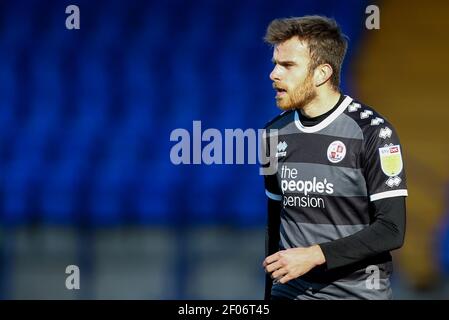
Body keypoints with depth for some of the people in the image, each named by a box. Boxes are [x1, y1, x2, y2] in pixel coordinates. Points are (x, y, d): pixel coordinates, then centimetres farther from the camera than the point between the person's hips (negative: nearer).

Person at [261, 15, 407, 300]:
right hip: (289, 291, 4)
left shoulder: (372, 132, -11)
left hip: (358, 291, -4)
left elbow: (392, 230, -15)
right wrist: (270, 292, 12)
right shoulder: (276, 132, 6)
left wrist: (315, 255, -22)